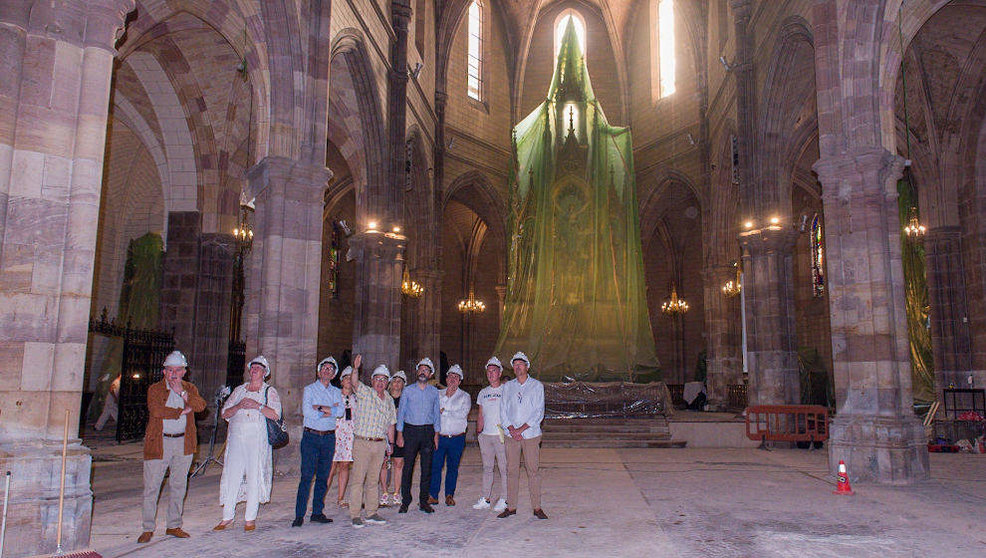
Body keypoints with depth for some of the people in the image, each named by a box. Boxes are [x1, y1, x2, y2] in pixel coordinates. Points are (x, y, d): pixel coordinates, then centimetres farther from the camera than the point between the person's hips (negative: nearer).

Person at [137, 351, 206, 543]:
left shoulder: (190, 388, 10)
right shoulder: (155, 389, 1)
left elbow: (201, 405, -8)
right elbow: (155, 410, -17)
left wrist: (182, 392, -15)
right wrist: (181, 412, -12)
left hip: (183, 443, 3)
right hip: (159, 443, -3)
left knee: (178, 486, 10)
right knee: (151, 486, 0)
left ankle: (174, 526, 21)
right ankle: (148, 529, 12)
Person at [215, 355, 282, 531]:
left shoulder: (270, 391, 8)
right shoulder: (239, 390, 18)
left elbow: (275, 414, -5)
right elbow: (225, 413, 12)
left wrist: (257, 406, -14)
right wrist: (239, 406, -6)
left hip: (258, 439, -3)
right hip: (236, 438, 3)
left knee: (255, 476, -3)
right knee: (231, 475, 0)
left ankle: (250, 518, 6)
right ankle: (227, 517, 11)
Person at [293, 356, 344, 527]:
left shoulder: (336, 392, 13)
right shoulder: (309, 389, 3)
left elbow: (341, 412, -4)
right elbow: (306, 412, -12)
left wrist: (320, 407, -12)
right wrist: (329, 411, -9)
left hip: (329, 438, 4)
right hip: (311, 437, -3)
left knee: (323, 477, 6)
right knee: (306, 476, -6)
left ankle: (317, 512, 14)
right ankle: (299, 514, -1)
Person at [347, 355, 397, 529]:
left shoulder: (389, 400, 13)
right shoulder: (365, 393, -2)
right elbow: (355, 382, -23)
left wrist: (391, 443, 16)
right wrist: (356, 369, -41)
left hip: (380, 444, 5)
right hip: (362, 443, -5)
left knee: (373, 480, 12)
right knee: (358, 479, -3)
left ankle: (371, 513, 19)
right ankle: (355, 515, 4)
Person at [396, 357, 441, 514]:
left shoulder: (434, 391, 9)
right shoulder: (408, 390, 5)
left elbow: (437, 413, 12)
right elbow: (401, 412, 5)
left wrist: (436, 434, 6)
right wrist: (399, 434, -1)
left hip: (428, 431, 2)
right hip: (410, 430, -1)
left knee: (427, 468, 3)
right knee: (407, 467, -2)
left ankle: (424, 501, 12)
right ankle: (405, 501, 7)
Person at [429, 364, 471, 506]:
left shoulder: (465, 396, 6)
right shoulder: (438, 394, 12)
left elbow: (463, 413, -9)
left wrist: (444, 412, -8)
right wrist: (447, 395, -7)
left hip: (457, 438, -1)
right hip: (440, 437, 1)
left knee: (452, 467, 6)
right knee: (435, 466, -2)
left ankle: (449, 495, 17)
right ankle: (433, 496, 7)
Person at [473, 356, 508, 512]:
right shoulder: (483, 393, 14)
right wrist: (478, 431, 10)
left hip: (502, 435, -5)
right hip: (485, 435, 5)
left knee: (504, 468, -2)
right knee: (487, 467, 9)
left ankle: (503, 500, 5)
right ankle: (485, 499, 15)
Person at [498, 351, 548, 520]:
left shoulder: (537, 386, 3)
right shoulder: (508, 386, 12)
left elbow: (539, 412, -3)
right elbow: (503, 410, 8)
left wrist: (521, 429, -10)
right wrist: (512, 429, -7)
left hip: (531, 434, -2)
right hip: (511, 435, 3)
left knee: (533, 470, -2)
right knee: (512, 470, 3)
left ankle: (537, 507, 4)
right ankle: (511, 506, 9)